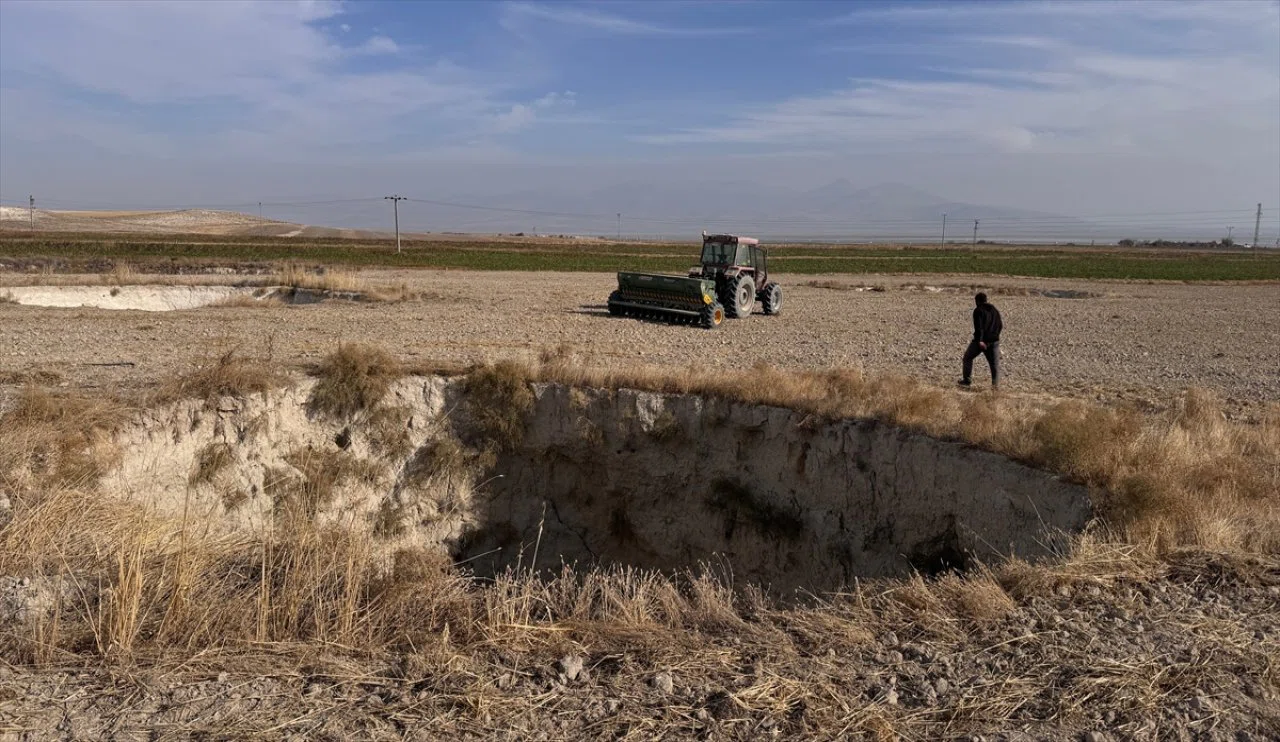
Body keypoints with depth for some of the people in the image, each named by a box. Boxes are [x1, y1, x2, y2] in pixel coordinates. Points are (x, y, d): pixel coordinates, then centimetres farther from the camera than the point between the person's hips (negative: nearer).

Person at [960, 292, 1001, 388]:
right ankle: (996, 384, -5)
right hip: (994, 341, 5)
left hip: (980, 341, -5)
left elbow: (979, 326, -18)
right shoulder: (995, 310, 14)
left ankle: (967, 380, 10)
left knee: (968, 358, 11)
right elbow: (1000, 326, 17)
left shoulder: (978, 310, -7)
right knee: (995, 363, 6)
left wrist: (980, 340, -25)